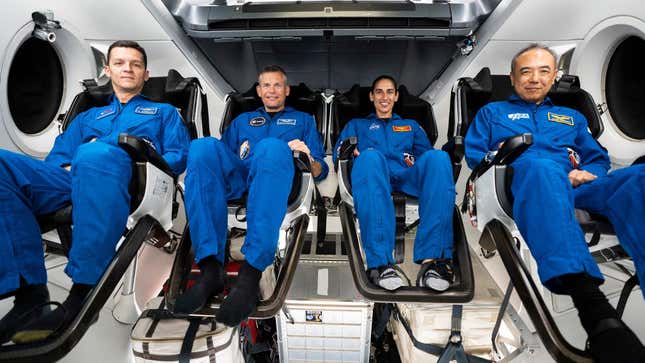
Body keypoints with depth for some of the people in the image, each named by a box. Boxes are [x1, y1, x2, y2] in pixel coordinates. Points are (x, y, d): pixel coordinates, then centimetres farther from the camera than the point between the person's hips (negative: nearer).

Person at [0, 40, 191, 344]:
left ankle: (83, 295, -38)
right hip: (73, 181, 5)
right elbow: (55, 158, 25)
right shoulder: (87, 117, 38)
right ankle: (28, 291, -27)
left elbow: (179, 157, 11)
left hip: (129, 179, -4)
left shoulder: (164, 112, 29)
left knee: (96, 153, -39)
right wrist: (69, 169, 2)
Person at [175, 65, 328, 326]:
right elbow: (223, 156, 24)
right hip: (236, 179, 3)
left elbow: (321, 172, 21)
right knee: (203, 145, -29)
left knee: (273, 147, -37)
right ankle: (210, 269, -37)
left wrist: (309, 157, -2)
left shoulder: (303, 120, 32)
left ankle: (250, 275, -46)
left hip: (275, 177, -2)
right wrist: (239, 152, 1)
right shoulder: (242, 120, 38)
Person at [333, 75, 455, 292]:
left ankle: (432, 258, -42)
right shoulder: (356, 125, 35)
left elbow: (426, 154, 22)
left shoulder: (411, 125, 38)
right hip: (373, 176, -1)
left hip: (408, 178, 2)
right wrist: (352, 152, -5)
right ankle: (380, 263, -48)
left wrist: (413, 161, -1)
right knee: (370, 156, -38)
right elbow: (339, 153, 18)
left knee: (438, 157, -32)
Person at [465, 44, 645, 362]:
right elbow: (474, 154, 15)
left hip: (577, 190, 4)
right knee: (539, 166, -41)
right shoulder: (492, 112, 29)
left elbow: (598, 158, 26)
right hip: (522, 183, -3)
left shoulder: (572, 117, 36)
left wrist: (586, 173, 2)